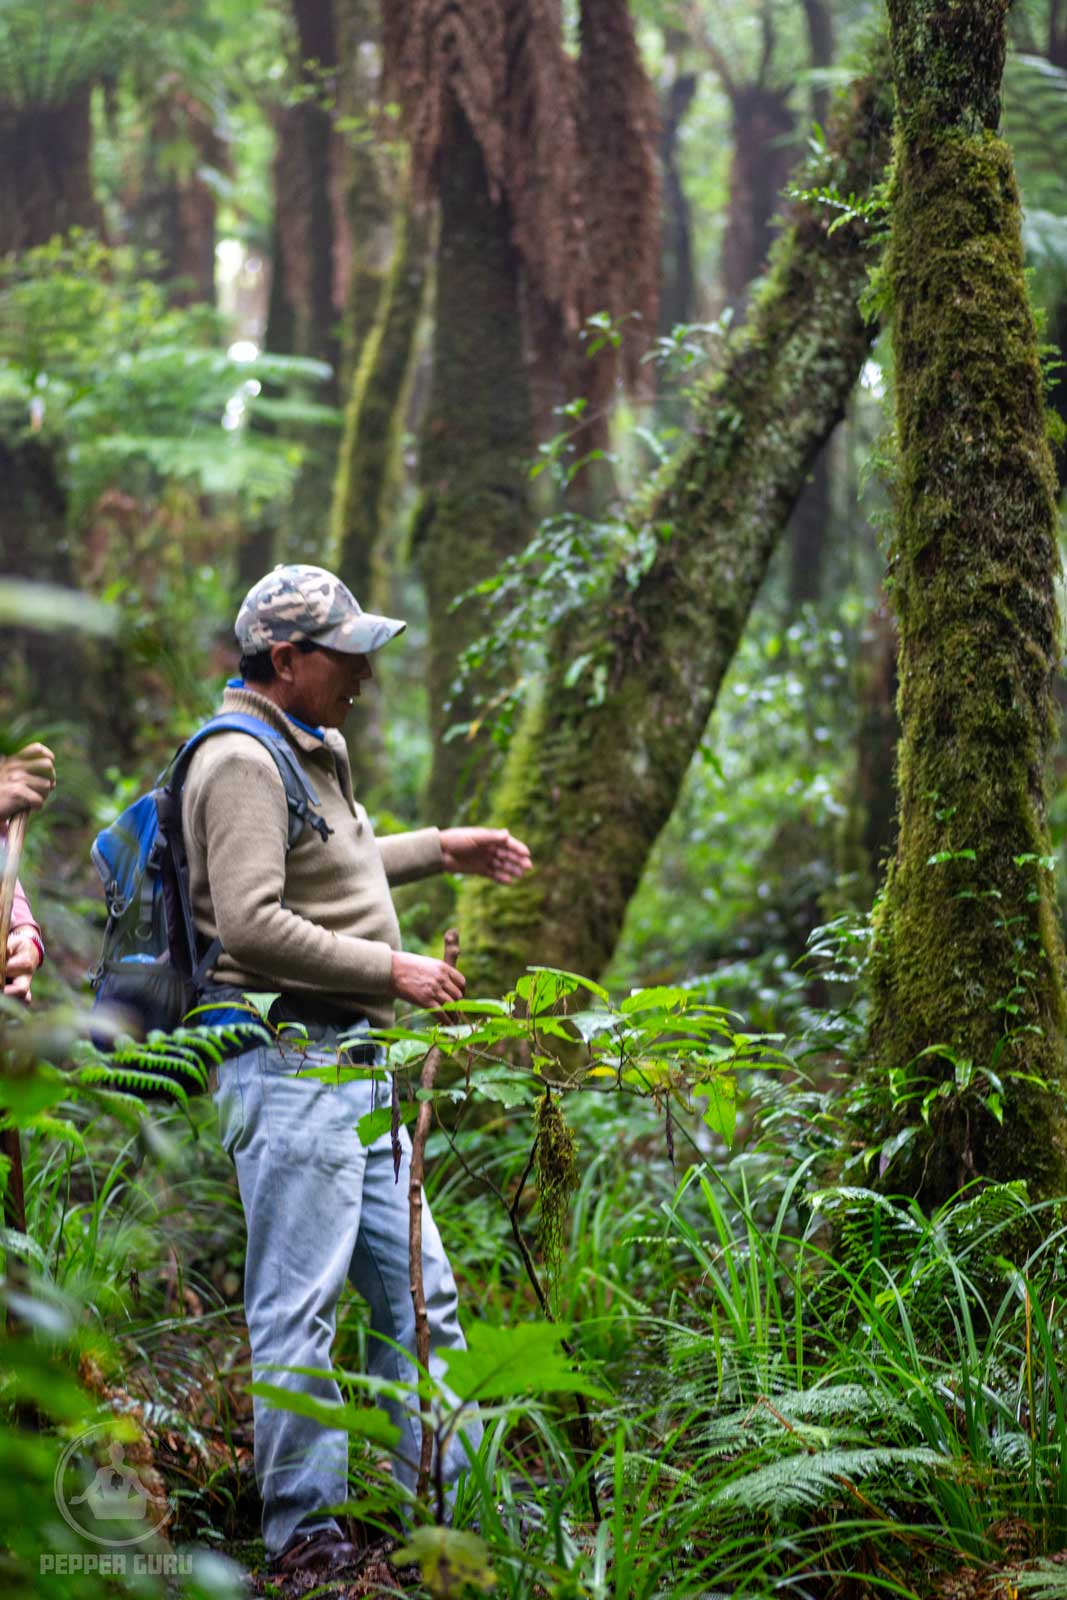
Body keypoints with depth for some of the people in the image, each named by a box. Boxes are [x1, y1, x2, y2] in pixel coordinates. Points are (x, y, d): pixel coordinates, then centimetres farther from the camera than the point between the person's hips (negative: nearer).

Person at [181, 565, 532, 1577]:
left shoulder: (314, 750, 19)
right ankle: (302, 1532, 2)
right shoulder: (243, 762, -13)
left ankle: (455, 1501, 21)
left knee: (417, 1293, 13)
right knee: (298, 1306, -5)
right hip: (286, 1064, -10)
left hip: (354, 1066, 10)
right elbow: (252, 922, -23)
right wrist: (390, 970, -19)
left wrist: (438, 850, 30)